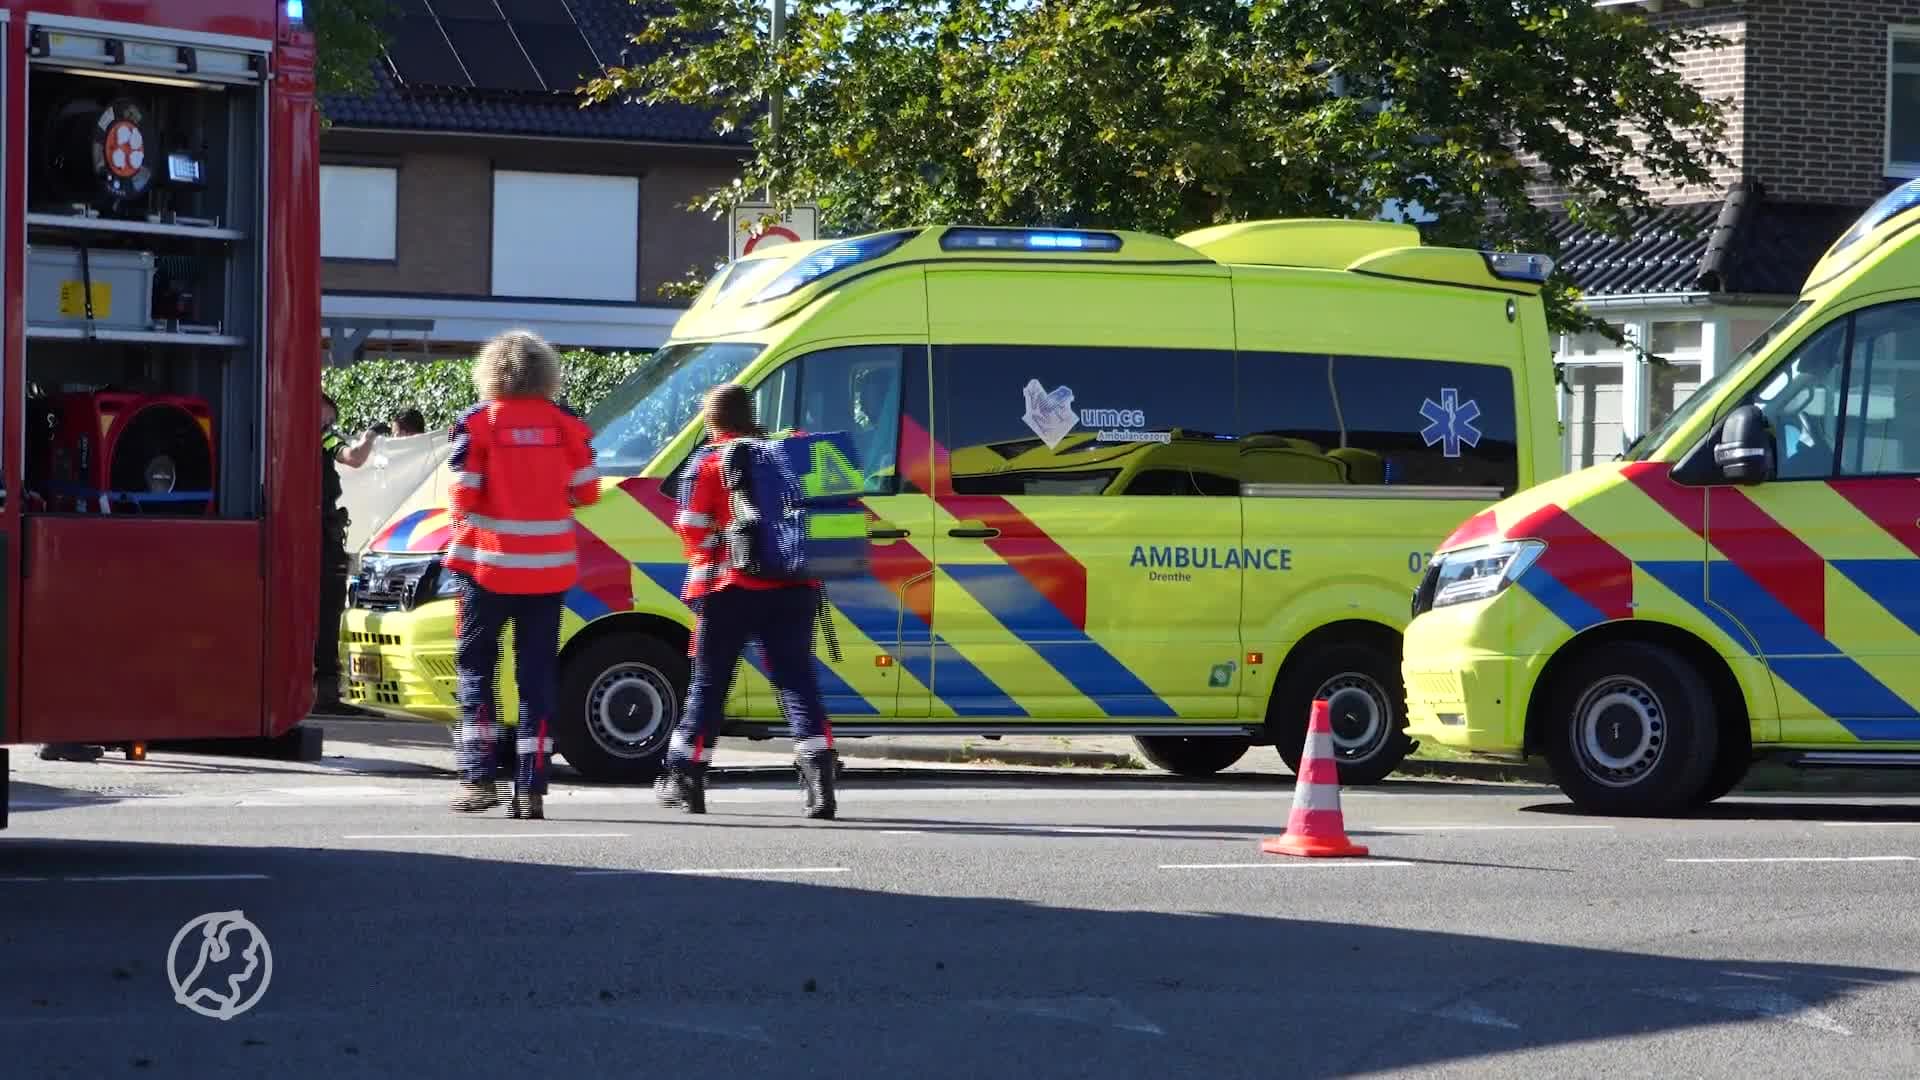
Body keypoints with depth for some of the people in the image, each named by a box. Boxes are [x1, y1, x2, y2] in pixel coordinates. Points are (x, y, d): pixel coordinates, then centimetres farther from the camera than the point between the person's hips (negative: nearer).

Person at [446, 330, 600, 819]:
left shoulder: (478, 421, -7)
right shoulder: (565, 422, 2)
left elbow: (464, 495, -11)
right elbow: (586, 492, 2)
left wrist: (464, 519, 11)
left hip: (488, 566, -2)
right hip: (549, 570, 2)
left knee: (475, 666, 10)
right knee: (537, 674, 6)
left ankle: (479, 777, 0)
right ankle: (531, 789, 0)